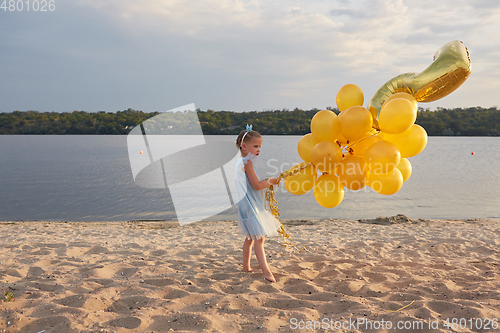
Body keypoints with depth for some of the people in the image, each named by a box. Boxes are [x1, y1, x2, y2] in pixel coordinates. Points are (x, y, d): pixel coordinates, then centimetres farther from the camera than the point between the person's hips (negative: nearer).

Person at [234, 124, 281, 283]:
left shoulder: (241, 161, 13)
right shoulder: (247, 162, -17)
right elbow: (257, 185, -20)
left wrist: (265, 181, 10)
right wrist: (270, 181, -6)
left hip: (249, 205, 11)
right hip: (250, 206, -11)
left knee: (250, 237, 19)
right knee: (259, 238, -15)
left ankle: (246, 266, 30)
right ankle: (266, 271, -19)